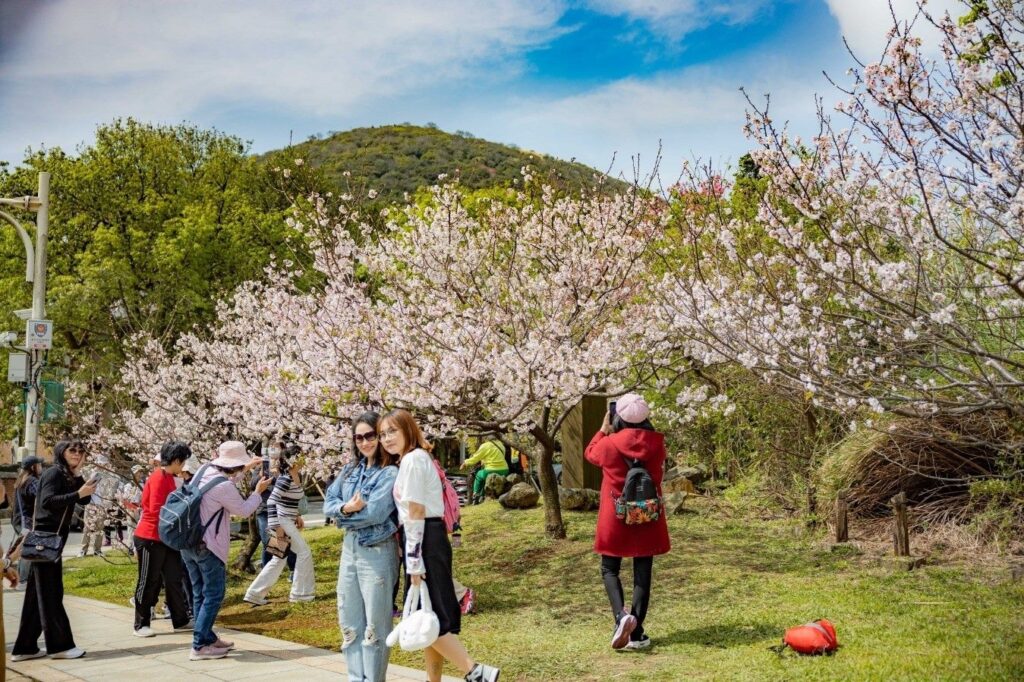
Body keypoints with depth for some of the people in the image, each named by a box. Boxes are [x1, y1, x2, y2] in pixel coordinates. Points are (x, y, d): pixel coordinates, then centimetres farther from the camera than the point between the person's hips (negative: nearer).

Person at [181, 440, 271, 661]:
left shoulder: (205, 470, 1)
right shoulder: (224, 487, -22)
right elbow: (243, 510, -6)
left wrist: (246, 468, 29)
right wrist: (258, 491, 8)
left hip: (188, 543, 9)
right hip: (208, 547, -9)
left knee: (200, 593, 15)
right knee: (213, 595, -1)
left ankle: (208, 638, 25)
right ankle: (199, 646, -1)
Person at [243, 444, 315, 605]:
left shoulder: (299, 476, 9)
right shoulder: (285, 479, -19)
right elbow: (271, 501, -22)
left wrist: (297, 516, 16)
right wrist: (277, 527, -23)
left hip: (289, 521, 10)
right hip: (282, 522, -10)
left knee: (279, 559, 13)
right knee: (304, 553, -4)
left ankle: (255, 594, 18)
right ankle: (300, 593, 7)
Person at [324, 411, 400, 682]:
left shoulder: (390, 473, -10)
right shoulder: (350, 470, 11)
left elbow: (375, 512, -20)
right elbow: (329, 504, 5)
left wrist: (345, 514, -6)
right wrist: (346, 508, -16)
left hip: (377, 553, -7)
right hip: (349, 549, 7)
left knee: (375, 626, 0)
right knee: (349, 623, 12)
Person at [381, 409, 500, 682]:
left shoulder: (412, 459, -11)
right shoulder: (418, 458, 20)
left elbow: (415, 513, -17)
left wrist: (414, 560, -19)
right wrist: (414, 558, 18)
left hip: (425, 540, -10)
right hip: (431, 539, 10)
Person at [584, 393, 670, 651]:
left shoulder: (610, 444, -13)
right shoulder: (657, 443, -7)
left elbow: (590, 453, 9)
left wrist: (604, 430, 18)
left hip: (616, 520, -2)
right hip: (648, 520, 2)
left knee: (609, 570, 12)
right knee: (642, 575, 8)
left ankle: (622, 615, -12)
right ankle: (637, 634, 8)